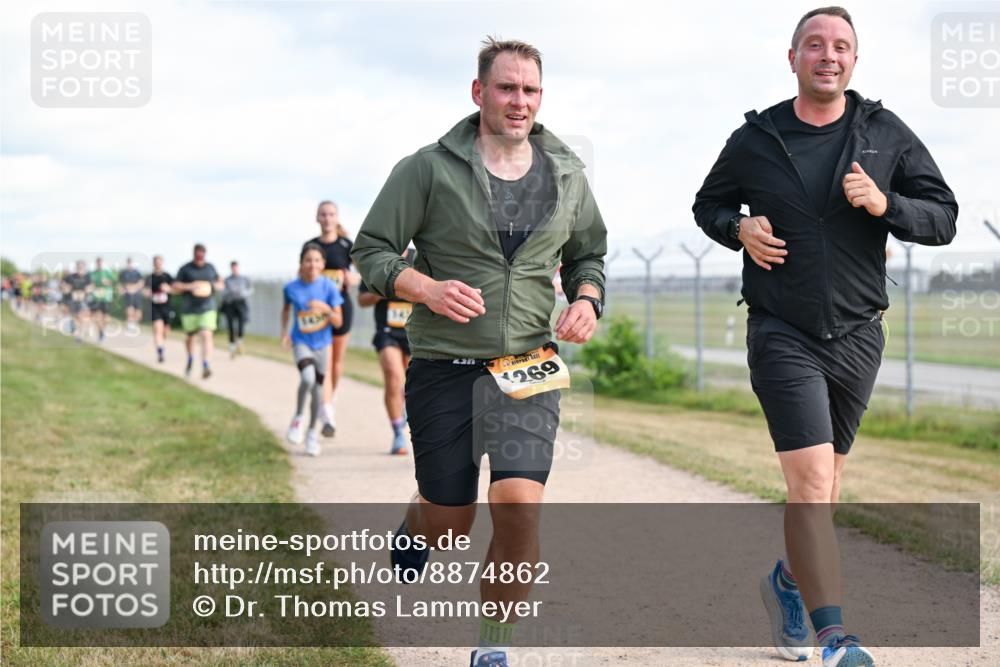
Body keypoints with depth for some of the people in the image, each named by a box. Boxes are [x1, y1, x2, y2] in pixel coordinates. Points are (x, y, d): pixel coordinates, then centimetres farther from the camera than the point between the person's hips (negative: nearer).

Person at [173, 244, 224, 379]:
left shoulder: (210, 268, 7)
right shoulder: (185, 269, -1)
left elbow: (220, 284, 18)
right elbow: (174, 287, -5)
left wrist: (214, 286, -5)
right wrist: (189, 286, -20)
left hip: (207, 308, 0)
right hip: (189, 309, 0)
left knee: (206, 336, -17)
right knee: (190, 337, 14)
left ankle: (206, 366, -26)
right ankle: (190, 359, 44)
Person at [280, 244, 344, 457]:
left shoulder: (329, 287, -14)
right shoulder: (292, 288, -11)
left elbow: (338, 322, -12)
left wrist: (325, 309, -29)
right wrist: (284, 331, 3)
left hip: (322, 343, 1)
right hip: (301, 341, -1)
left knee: (318, 386, 10)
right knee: (308, 378, -26)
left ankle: (312, 432, 29)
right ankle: (298, 417, 0)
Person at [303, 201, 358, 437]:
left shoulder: (346, 246, 1)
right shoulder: (310, 246, 3)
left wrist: (352, 279, -19)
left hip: (341, 307, 1)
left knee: (337, 359, 12)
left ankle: (332, 396, 41)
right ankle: (328, 417, -15)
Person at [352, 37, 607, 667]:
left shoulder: (567, 176, 6)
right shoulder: (429, 168, -5)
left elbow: (588, 254, 22)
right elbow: (371, 251, -2)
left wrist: (587, 299, 0)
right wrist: (427, 289, -20)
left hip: (527, 373, 1)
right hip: (444, 370, -1)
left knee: (520, 507, -17)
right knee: (450, 519, 9)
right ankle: (410, 536, 49)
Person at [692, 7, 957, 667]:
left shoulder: (887, 135, 3)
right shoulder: (755, 140, 1)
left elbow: (944, 218, 4)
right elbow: (708, 204, 16)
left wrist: (885, 204, -15)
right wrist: (739, 229, -6)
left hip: (856, 337, 3)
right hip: (782, 336, -3)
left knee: (823, 486, 15)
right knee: (812, 481, -15)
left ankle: (788, 580, 42)